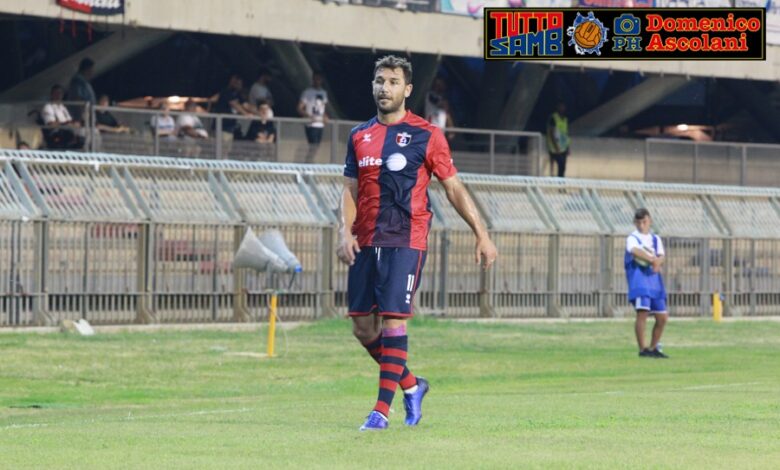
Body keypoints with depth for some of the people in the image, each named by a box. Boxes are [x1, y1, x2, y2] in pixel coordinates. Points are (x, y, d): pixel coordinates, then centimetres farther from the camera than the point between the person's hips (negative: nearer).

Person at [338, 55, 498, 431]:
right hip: (366, 243, 5)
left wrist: (482, 235, 0)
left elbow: (454, 188, 2)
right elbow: (350, 189, 13)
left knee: (393, 320, -12)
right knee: (363, 326, 4)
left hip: (406, 241, -5)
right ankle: (411, 385, 25)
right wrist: (346, 232, -3)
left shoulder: (426, 135, -1)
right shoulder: (360, 136, 12)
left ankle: (382, 410, -9)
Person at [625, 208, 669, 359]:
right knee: (642, 312, -18)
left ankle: (653, 348, 19)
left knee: (662, 317, 6)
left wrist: (657, 263, -22)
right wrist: (652, 259, -33)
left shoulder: (656, 239, 18)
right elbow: (635, 250, -22)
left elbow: (661, 256, 1)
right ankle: (642, 349, -17)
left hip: (654, 278, 6)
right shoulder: (632, 238, 1)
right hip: (639, 278, -6)